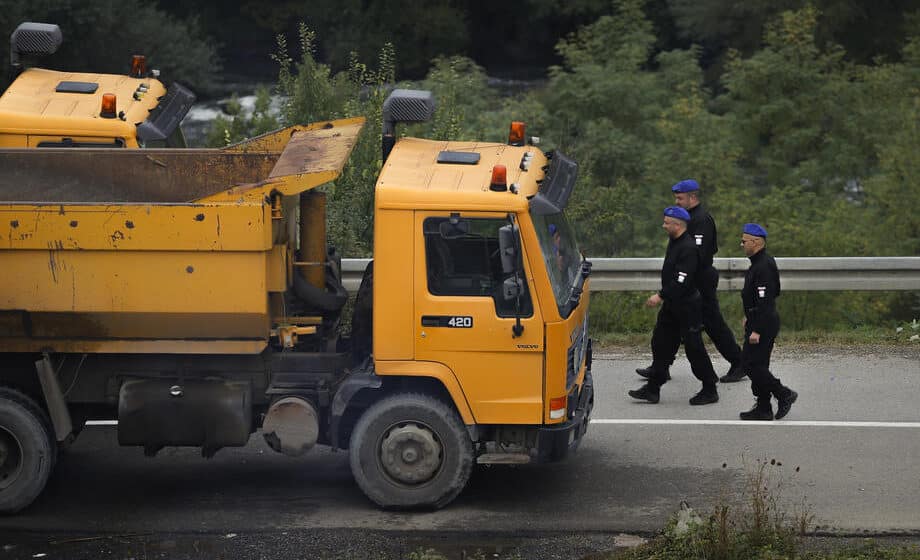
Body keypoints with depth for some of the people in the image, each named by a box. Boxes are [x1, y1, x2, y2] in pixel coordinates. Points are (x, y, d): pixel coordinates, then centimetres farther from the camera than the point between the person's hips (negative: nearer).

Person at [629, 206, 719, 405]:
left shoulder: (688, 248, -23)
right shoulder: (674, 242, 7)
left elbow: (681, 281, -26)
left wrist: (661, 296, -22)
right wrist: (663, 296, 18)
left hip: (687, 306, -10)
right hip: (672, 304, 10)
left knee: (694, 348, -1)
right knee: (660, 343, 9)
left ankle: (710, 390, 10)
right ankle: (652, 388, 14)